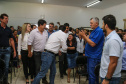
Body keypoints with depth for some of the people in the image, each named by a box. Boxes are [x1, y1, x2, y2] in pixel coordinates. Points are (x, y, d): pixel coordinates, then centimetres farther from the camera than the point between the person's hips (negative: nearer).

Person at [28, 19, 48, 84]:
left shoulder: (45, 32, 3)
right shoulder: (33, 32, -14)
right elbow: (29, 43, -12)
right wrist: (29, 52, -9)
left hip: (44, 52, 5)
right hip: (37, 53, -5)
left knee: (44, 66, 16)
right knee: (37, 67, 5)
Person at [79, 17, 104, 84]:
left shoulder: (99, 31, -16)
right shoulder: (94, 31, 14)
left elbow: (92, 44, -24)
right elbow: (88, 41, 14)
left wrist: (84, 35, -17)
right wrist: (83, 36, -1)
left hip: (94, 57, -10)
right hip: (90, 55, 10)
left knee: (92, 75, -1)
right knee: (89, 73, 20)